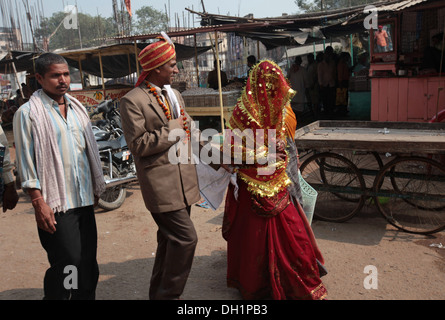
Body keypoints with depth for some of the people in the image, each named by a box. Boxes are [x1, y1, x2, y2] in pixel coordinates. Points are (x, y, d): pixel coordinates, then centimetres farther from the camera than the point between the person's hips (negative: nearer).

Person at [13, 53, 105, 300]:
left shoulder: (77, 108, 12)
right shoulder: (28, 113, -6)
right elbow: (26, 163, -9)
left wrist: (97, 187, 17)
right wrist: (38, 203, -14)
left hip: (84, 200, 6)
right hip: (56, 204, -6)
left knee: (88, 265, 12)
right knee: (67, 265, -3)